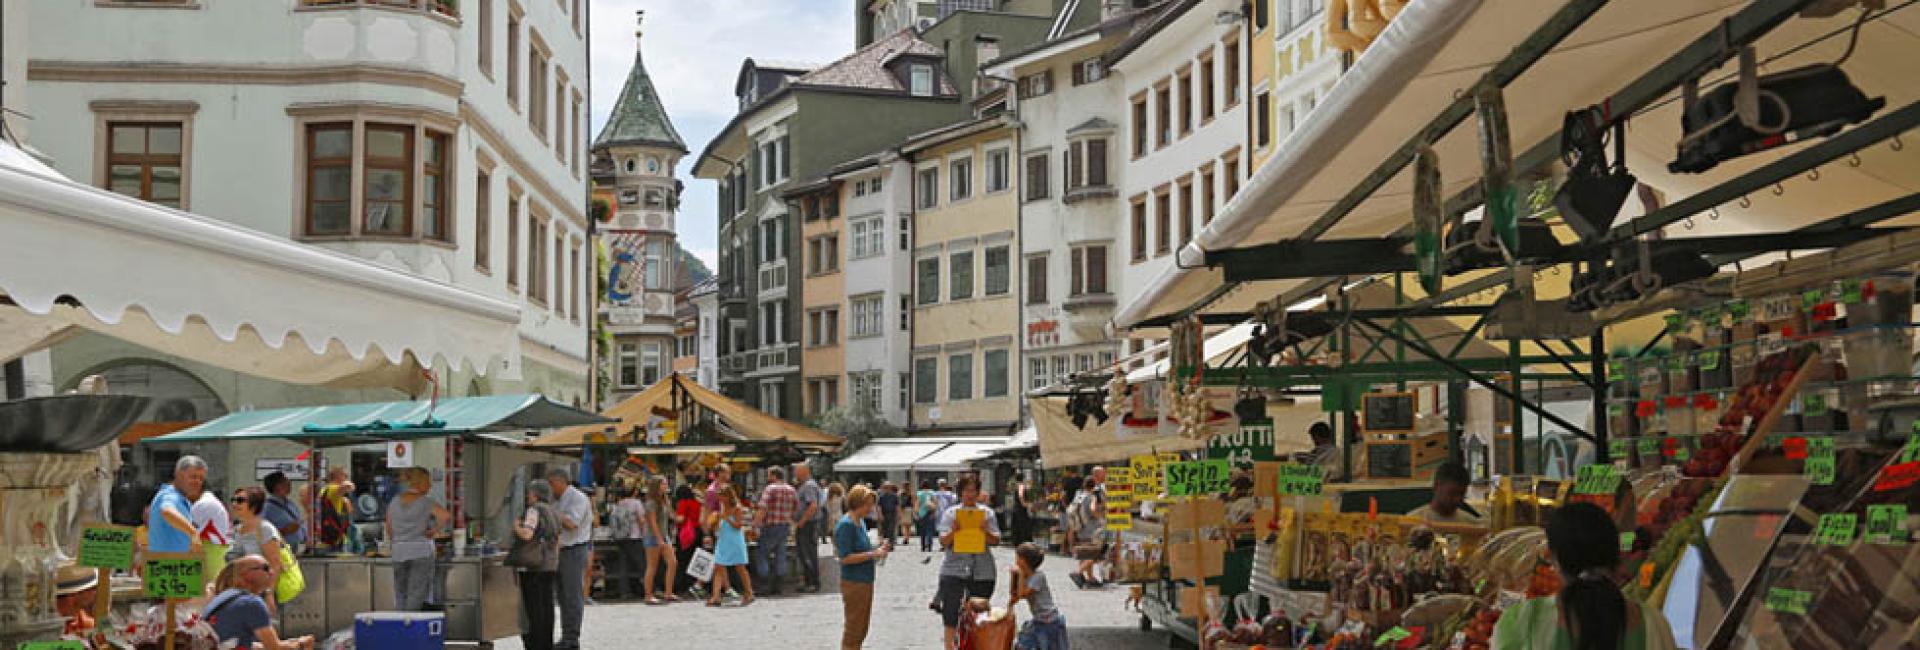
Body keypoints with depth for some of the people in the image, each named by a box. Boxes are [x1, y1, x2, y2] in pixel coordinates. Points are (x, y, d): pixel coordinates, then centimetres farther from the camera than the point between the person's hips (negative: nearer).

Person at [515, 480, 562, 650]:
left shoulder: (534, 510, -11)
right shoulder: (553, 512, 14)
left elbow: (527, 535, -23)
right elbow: (557, 541, 18)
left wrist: (516, 526, -5)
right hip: (551, 564, 8)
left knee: (533, 606, -5)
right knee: (546, 605, 9)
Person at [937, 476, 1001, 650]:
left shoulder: (987, 513, 8)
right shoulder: (950, 513, 5)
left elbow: (996, 541, 3)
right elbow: (943, 541, 0)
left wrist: (985, 531, -16)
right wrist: (953, 531, -18)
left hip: (982, 570, 1)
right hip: (954, 568, -1)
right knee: (951, 610, -5)